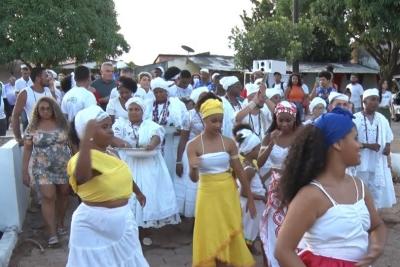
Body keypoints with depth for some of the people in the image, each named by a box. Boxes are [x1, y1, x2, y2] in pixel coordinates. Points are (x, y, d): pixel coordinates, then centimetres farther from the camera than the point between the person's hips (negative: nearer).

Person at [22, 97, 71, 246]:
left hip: (64, 166, 2)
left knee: (63, 195, 10)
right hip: (43, 168, -2)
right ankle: (52, 234, -5)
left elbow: (71, 142, 5)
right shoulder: (32, 127, -2)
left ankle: (60, 224, 30)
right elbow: (27, 149, 0)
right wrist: (25, 171, -3)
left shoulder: (62, 123, 1)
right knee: (48, 197, -10)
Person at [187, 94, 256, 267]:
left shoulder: (229, 143, -3)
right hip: (208, 195, -1)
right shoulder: (194, 145, -9)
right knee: (210, 239, 7)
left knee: (229, 238, 9)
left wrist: (250, 199, 4)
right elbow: (194, 179, -13)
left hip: (228, 194, 2)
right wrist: (193, 168, -36)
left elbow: (240, 172, 2)